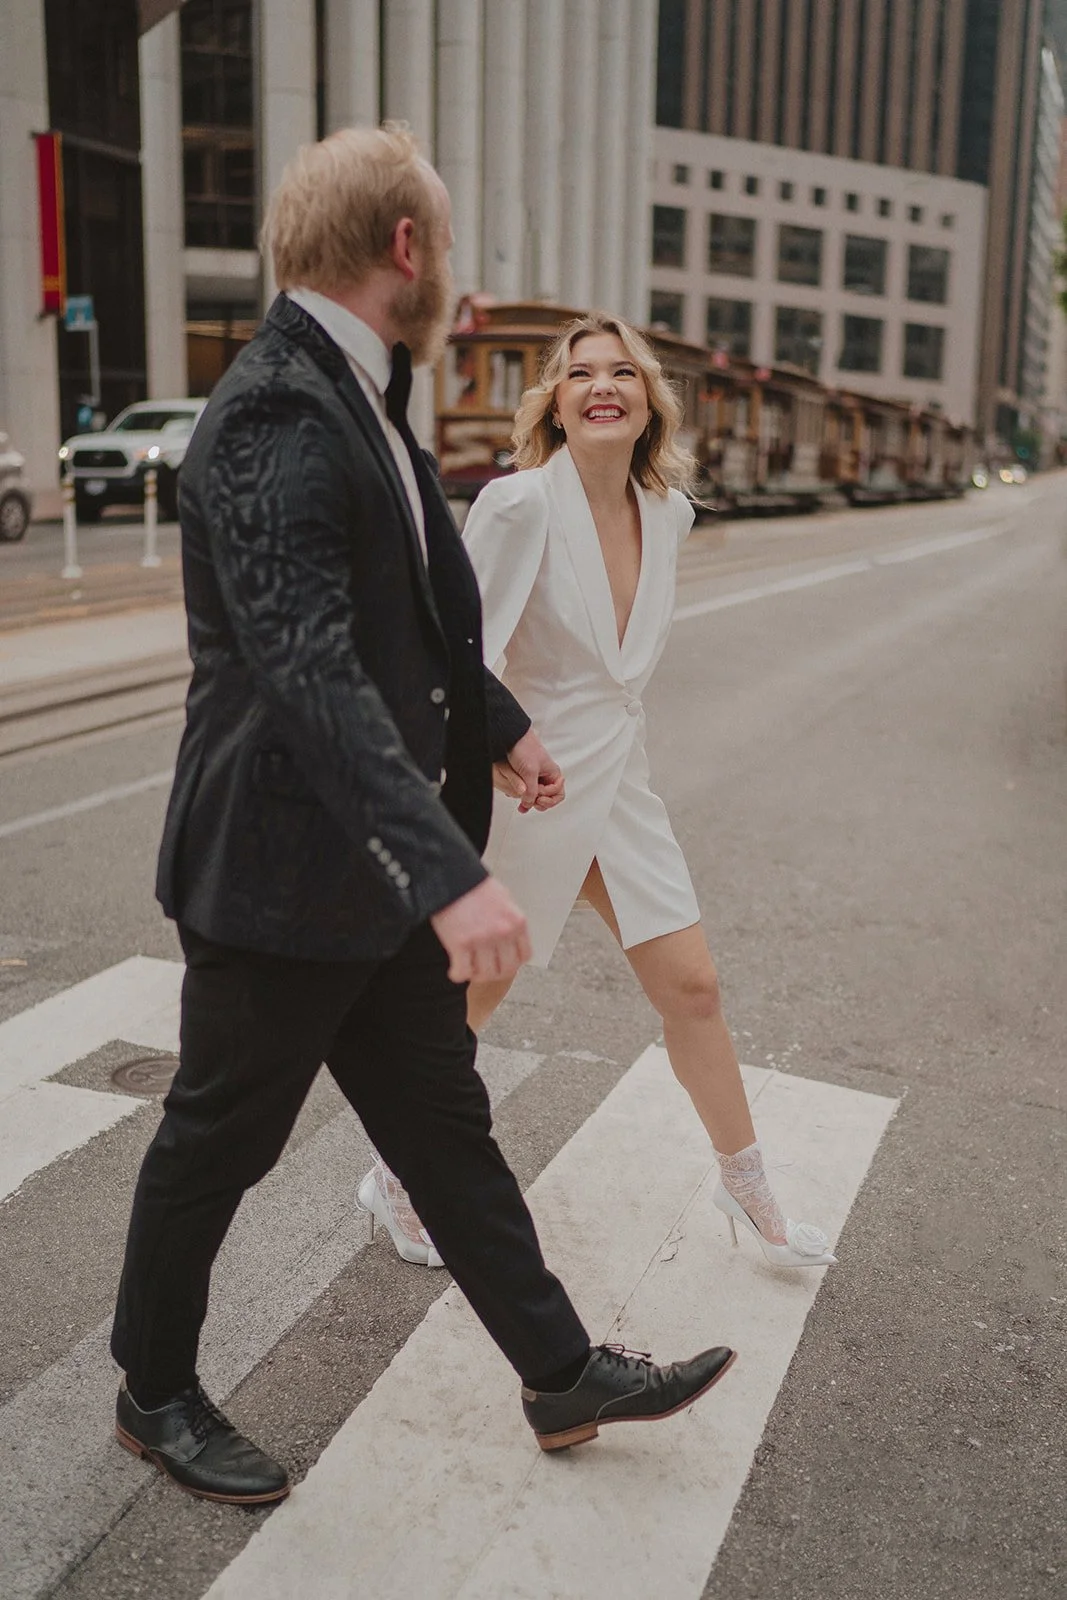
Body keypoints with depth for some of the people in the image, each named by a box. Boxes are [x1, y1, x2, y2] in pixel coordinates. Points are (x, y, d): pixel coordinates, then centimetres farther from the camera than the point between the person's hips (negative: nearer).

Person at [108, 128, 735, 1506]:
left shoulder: (359, 400, 10)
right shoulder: (274, 416, -22)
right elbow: (310, 671, -34)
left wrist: (501, 725, 31)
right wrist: (448, 873, -42)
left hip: (378, 866, 9)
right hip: (280, 874, -9)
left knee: (445, 1123, 17)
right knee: (217, 1142, 11)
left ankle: (562, 1375, 30)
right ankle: (154, 1394, 34)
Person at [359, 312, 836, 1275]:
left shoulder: (669, 510, 3)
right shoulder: (519, 504, -17)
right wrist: (496, 751, -31)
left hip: (621, 787, 6)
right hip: (524, 794, -6)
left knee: (693, 987, 11)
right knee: (468, 1001, 9)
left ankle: (748, 1192, 30)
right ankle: (398, 1180, 33)